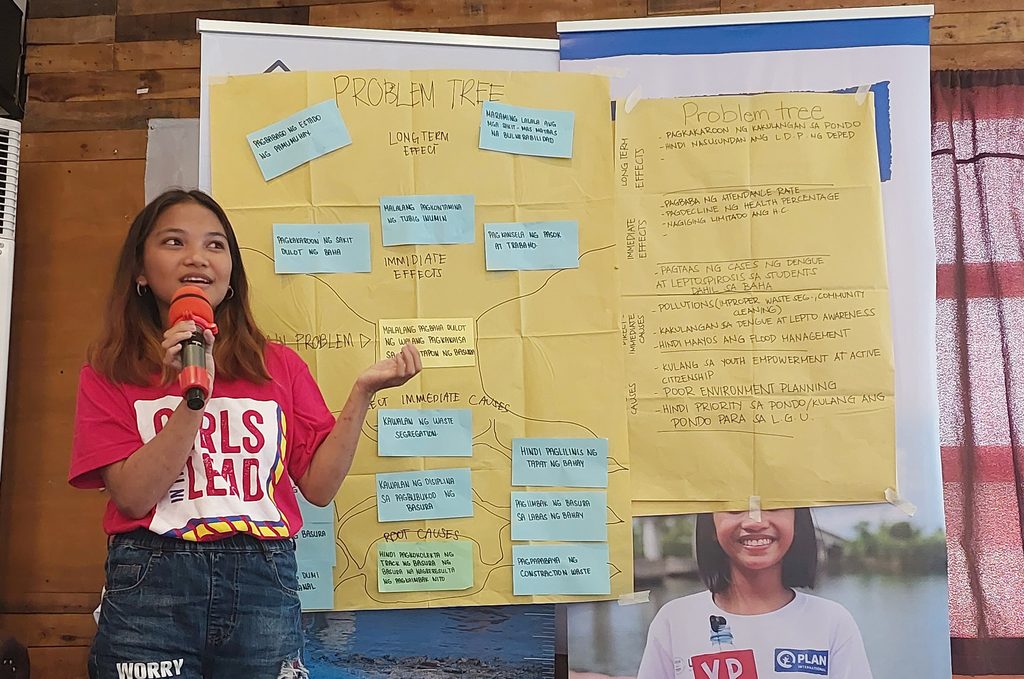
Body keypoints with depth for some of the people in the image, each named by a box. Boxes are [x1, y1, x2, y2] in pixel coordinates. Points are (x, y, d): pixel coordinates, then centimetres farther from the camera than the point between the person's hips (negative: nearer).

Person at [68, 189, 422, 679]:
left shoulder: (279, 366, 9)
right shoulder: (109, 373, 5)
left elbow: (318, 485, 3)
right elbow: (133, 495, -7)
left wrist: (362, 390, -5)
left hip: (264, 586, 2)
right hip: (150, 585, -1)